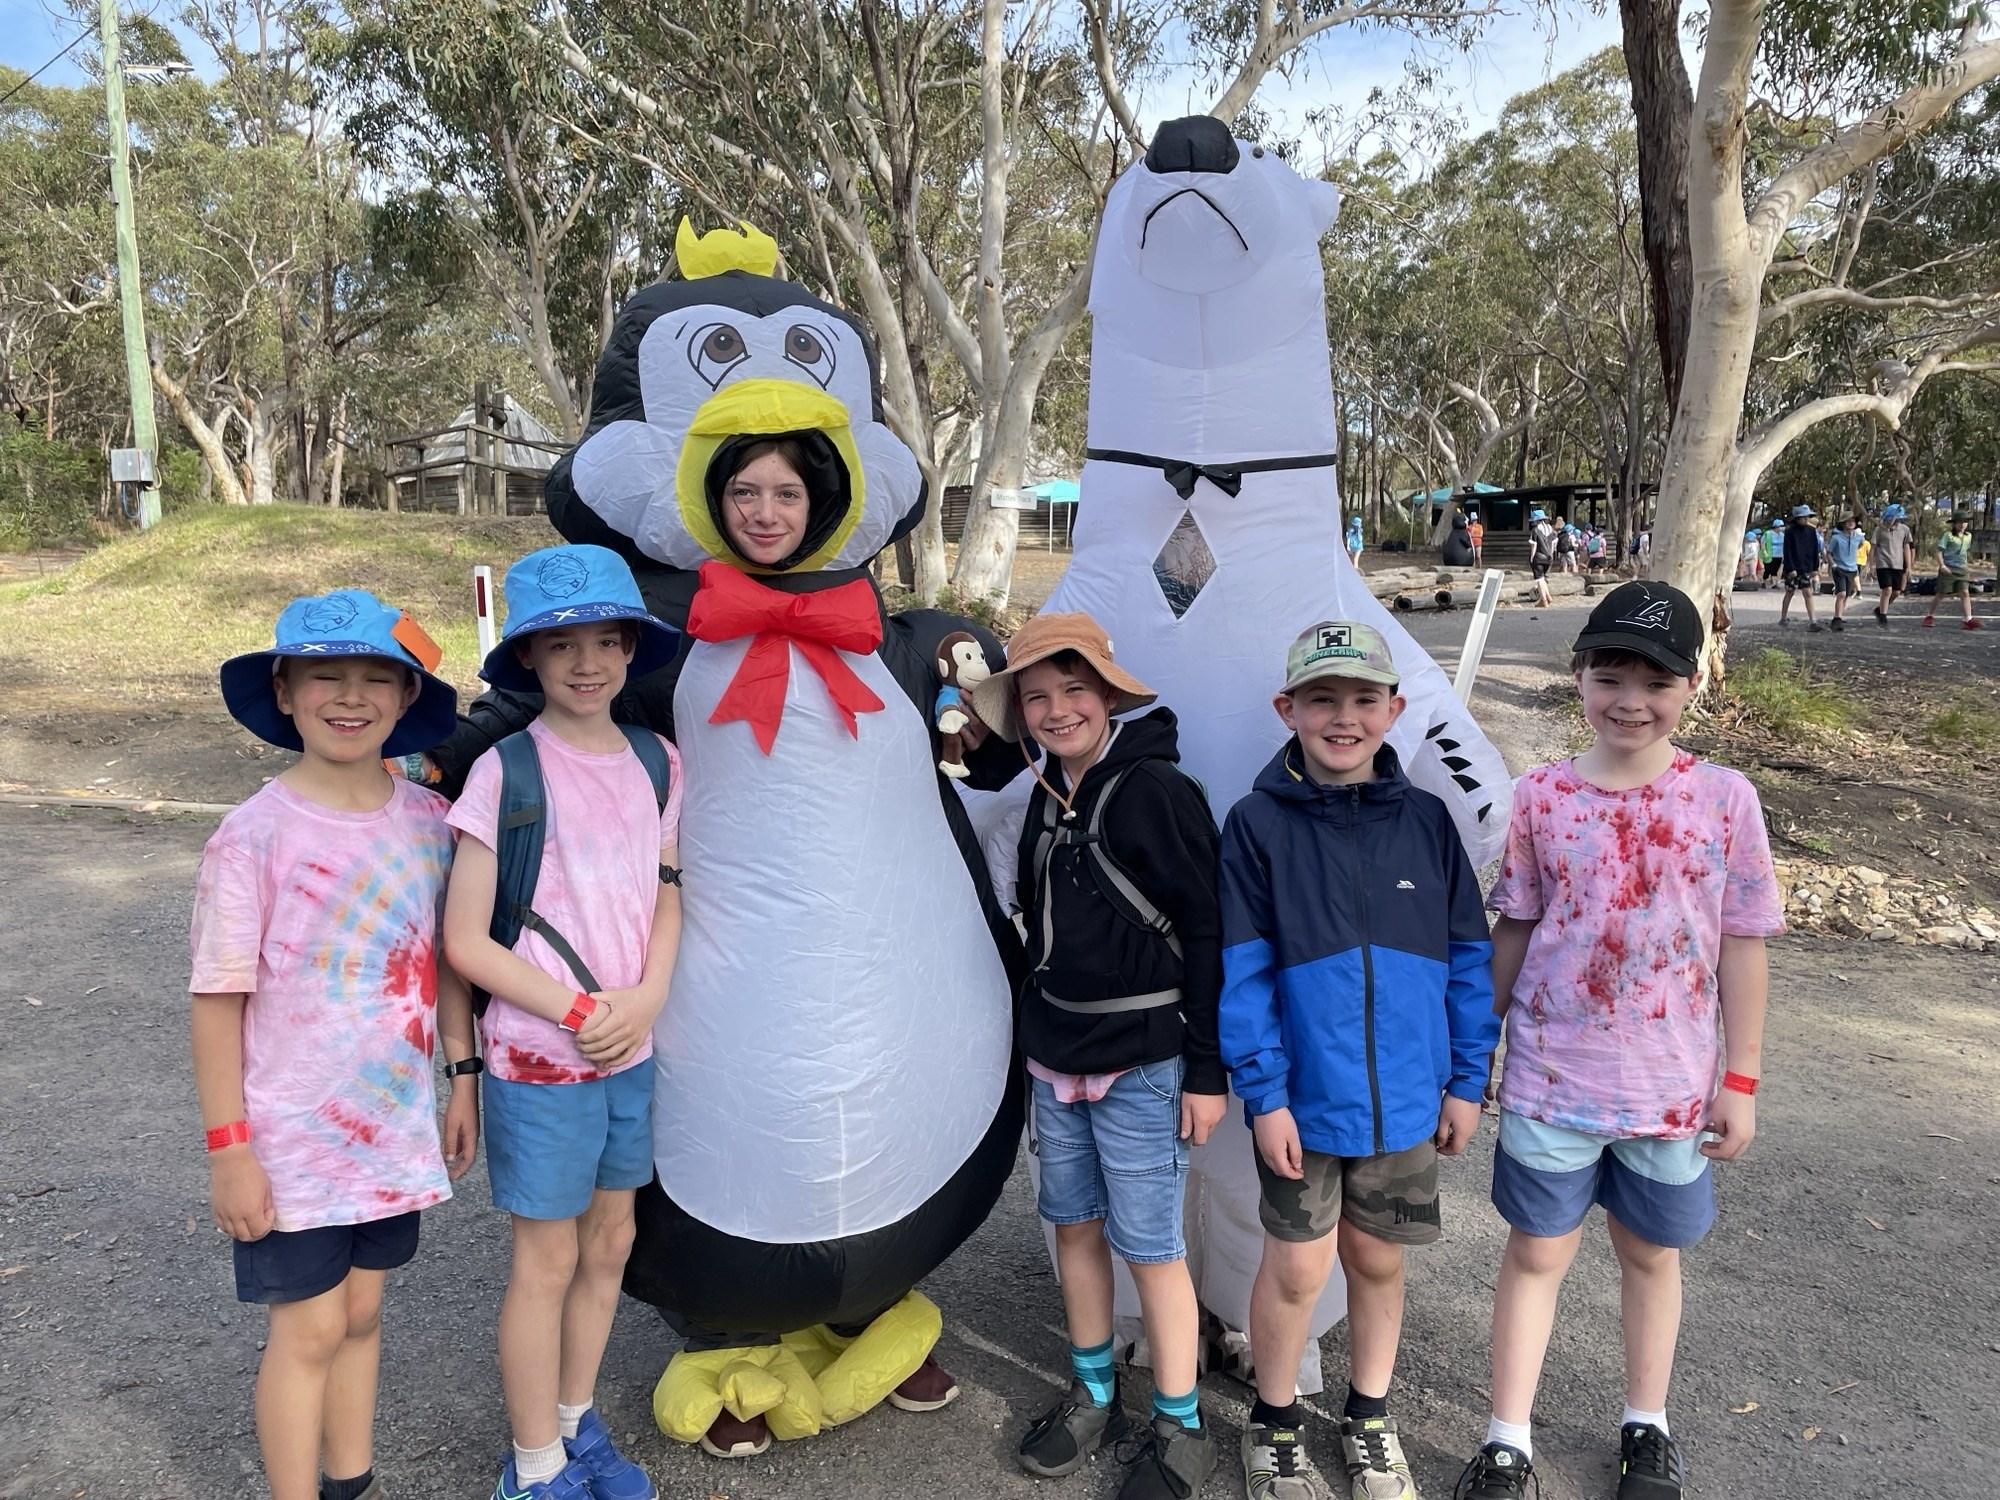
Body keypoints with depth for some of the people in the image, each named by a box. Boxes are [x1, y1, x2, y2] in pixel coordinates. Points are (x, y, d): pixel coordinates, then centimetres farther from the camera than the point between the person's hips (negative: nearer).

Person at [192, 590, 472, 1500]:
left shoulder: (428, 820, -2)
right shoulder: (255, 835, -15)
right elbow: (219, 1000, -12)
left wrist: (463, 1079, 9)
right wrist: (229, 1149, -11)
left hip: (394, 1124, 4)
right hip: (292, 1138, -4)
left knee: (361, 1312, 18)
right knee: (309, 1328, 6)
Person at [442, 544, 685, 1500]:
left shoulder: (656, 762, 1)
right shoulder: (506, 770, -13)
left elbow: (667, 900, 7)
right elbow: (466, 939, -12)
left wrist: (645, 1001, -9)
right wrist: (579, 1012, -13)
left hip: (634, 1051, 5)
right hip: (540, 1059, -5)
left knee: (610, 1242, 17)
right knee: (547, 1260, 8)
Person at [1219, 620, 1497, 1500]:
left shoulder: (1426, 822, -1)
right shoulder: (1258, 824, -10)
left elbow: (1469, 957, 4)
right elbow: (1241, 971, -10)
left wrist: (1466, 1080, 4)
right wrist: (1263, 1095, -12)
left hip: (1405, 1100, 3)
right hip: (1303, 1100, -2)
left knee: (1378, 1262, 18)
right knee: (1297, 1270, 8)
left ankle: (1369, 1418, 40)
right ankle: (1274, 1425, 33)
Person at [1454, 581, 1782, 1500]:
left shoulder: (1725, 800, -7)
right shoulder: (1543, 797, -6)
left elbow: (1740, 946, -1)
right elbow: (1512, 932, 1)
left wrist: (1739, 1080, -1)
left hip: (1672, 1085, 1)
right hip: (1550, 1080, 0)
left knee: (1651, 1252, 18)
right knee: (1536, 1252, 10)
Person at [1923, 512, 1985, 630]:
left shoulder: (1968, 536, 11)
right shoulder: (1948, 535, -7)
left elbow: (1967, 552, 23)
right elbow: (1939, 551, -9)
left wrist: (1967, 566, 21)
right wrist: (1942, 565, -19)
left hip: (1962, 569, 4)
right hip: (1948, 569, -4)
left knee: (1965, 592, -6)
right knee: (1941, 593, 4)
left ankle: (1969, 619, -11)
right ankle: (1930, 616, 20)